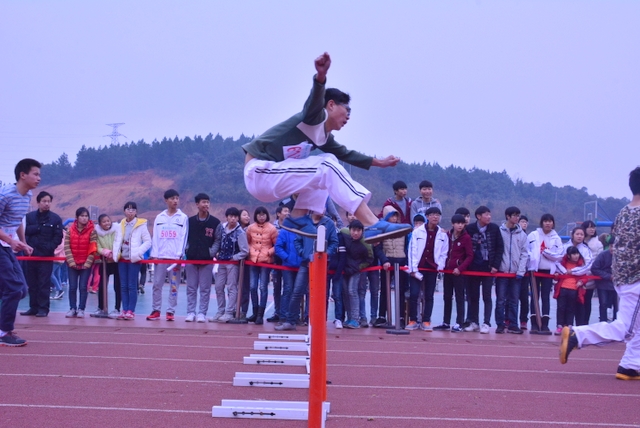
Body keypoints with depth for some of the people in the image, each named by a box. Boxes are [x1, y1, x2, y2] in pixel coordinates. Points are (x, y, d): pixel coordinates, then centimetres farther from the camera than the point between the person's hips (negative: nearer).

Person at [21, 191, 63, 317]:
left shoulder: (55, 218, 2)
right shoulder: (30, 216, 9)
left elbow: (58, 237, -2)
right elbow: (25, 231, -3)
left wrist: (49, 248, -14)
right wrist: (38, 227, -14)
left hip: (46, 255, -3)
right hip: (31, 254, 3)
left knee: (44, 283, -4)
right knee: (32, 283, 6)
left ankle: (43, 308, 0)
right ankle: (33, 307, 13)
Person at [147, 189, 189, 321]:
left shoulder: (183, 217, 5)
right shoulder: (159, 217, 11)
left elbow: (183, 238, -1)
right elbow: (155, 237, 8)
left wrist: (179, 255, -10)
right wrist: (154, 254, -2)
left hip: (175, 257, -2)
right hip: (160, 256, 2)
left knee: (173, 285, 0)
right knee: (157, 284, 1)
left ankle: (171, 312, 5)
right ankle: (156, 310, 8)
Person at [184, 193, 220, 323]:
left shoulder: (215, 222, 1)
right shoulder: (190, 221, 6)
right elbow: (184, 239, 12)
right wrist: (183, 253, 4)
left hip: (207, 260, -2)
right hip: (191, 259, 2)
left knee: (205, 288, 0)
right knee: (191, 288, 4)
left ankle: (202, 313, 5)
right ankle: (190, 312, 9)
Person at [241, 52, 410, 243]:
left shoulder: (324, 136, 17)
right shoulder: (316, 117, -10)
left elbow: (346, 154, 32)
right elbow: (315, 100, -32)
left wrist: (379, 162, 35)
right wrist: (321, 75, -52)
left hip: (271, 175, 10)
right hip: (259, 171, -10)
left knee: (324, 169, 16)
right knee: (327, 166, -19)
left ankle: (297, 218, 5)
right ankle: (373, 225, -24)